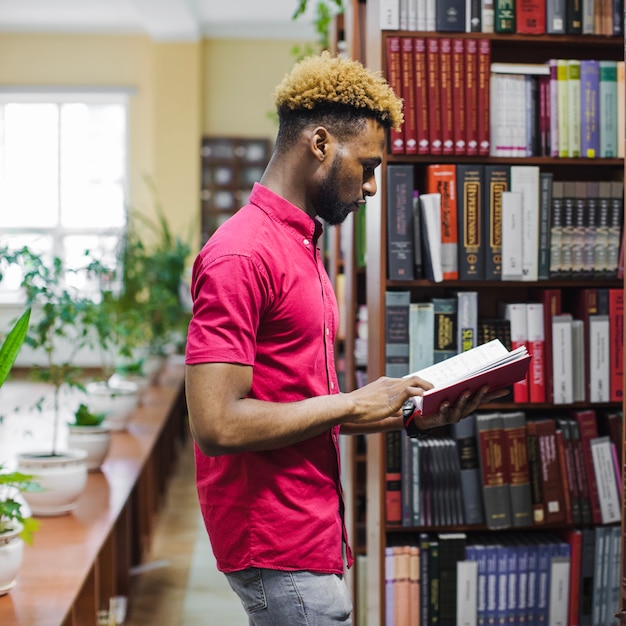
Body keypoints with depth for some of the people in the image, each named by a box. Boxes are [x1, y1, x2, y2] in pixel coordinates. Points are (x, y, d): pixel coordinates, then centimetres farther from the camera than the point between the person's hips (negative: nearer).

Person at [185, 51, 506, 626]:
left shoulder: (301, 247, 14)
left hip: (311, 531, 9)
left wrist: (411, 415, 6)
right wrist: (354, 404, -16)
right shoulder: (241, 255, -16)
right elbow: (218, 423, -24)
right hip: (279, 547, -9)